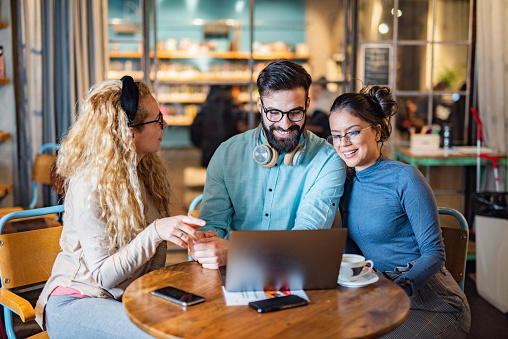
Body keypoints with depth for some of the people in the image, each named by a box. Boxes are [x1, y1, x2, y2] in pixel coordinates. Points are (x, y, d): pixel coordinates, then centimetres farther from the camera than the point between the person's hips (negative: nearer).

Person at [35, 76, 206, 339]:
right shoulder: (89, 186, -20)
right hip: (78, 301, -6)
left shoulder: (150, 170, 4)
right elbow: (102, 275, -20)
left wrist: (190, 236, -5)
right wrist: (154, 232, -33)